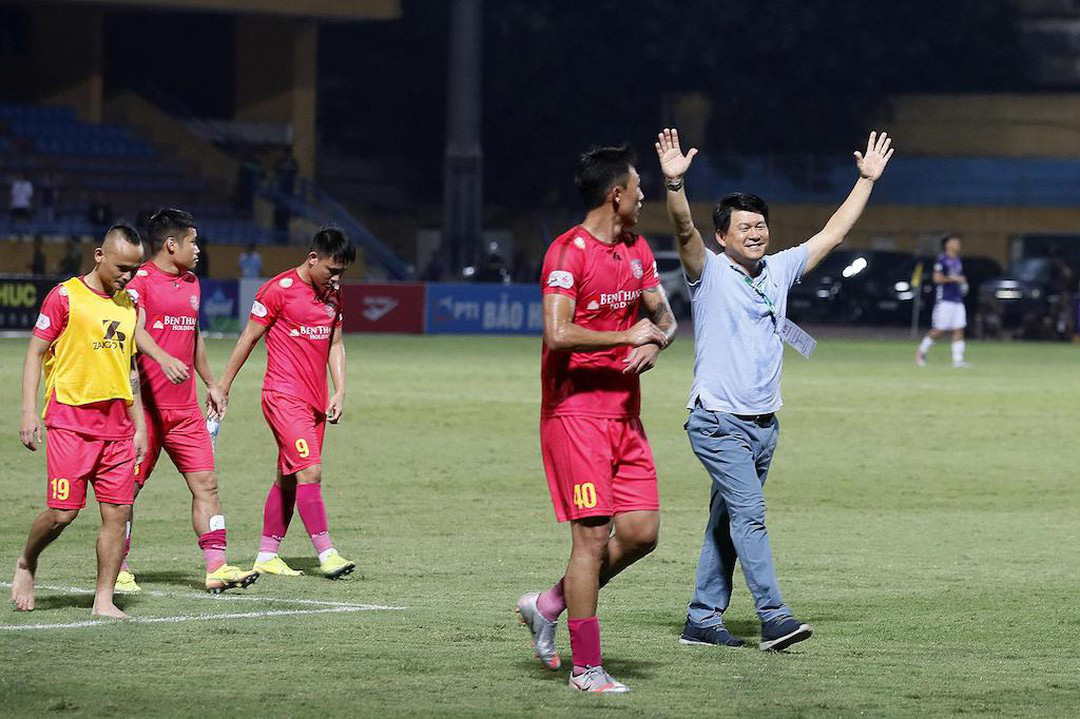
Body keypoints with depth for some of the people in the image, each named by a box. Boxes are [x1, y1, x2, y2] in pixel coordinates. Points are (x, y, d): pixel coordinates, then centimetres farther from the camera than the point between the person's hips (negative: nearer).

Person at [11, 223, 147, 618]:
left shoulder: (128, 304, 14)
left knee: (118, 512, -2)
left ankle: (104, 600, 2)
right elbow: (35, 352, -2)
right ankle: (26, 564, 20)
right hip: (70, 422, -5)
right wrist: (29, 410, -10)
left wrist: (139, 425, 18)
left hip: (117, 427, 5)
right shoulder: (66, 296, -3)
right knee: (62, 512, -8)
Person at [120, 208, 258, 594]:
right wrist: (164, 359, -42)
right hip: (146, 404, -7)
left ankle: (216, 567, -4)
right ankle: (118, 569, 12)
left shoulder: (191, 284, 17)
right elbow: (135, 330, -25)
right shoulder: (140, 281, -9)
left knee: (205, 483, -1)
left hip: (186, 408, 7)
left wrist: (211, 383, 32)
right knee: (129, 486, 1)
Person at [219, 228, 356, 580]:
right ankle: (326, 554, -19)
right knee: (310, 471, -16)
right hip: (283, 396, -8)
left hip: (315, 400, 8)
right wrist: (222, 388, -2)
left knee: (289, 478, 10)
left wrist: (340, 392, 7)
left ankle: (266, 556, 17)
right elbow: (249, 338, -5)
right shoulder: (279, 289, -10)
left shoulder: (332, 294, 13)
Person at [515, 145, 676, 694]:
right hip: (576, 411, -8)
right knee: (593, 535, -8)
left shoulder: (636, 250, 14)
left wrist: (655, 341, -2)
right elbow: (558, 334, -22)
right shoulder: (568, 252, -12)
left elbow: (663, 315, 21)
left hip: (625, 412, 8)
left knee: (641, 531, 2)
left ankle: (548, 606, 20)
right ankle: (586, 669, -2)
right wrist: (627, 336, -14)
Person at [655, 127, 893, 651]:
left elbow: (832, 234, 18)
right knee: (749, 515, -16)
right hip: (718, 423, -6)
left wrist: (866, 180, 18)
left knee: (727, 522, 10)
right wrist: (674, 184, -40)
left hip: (764, 424, 6)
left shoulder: (779, 270, 11)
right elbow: (685, 231, -23)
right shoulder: (709, 272, -5)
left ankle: (702, 619, 15)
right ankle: (774, 618, -21)